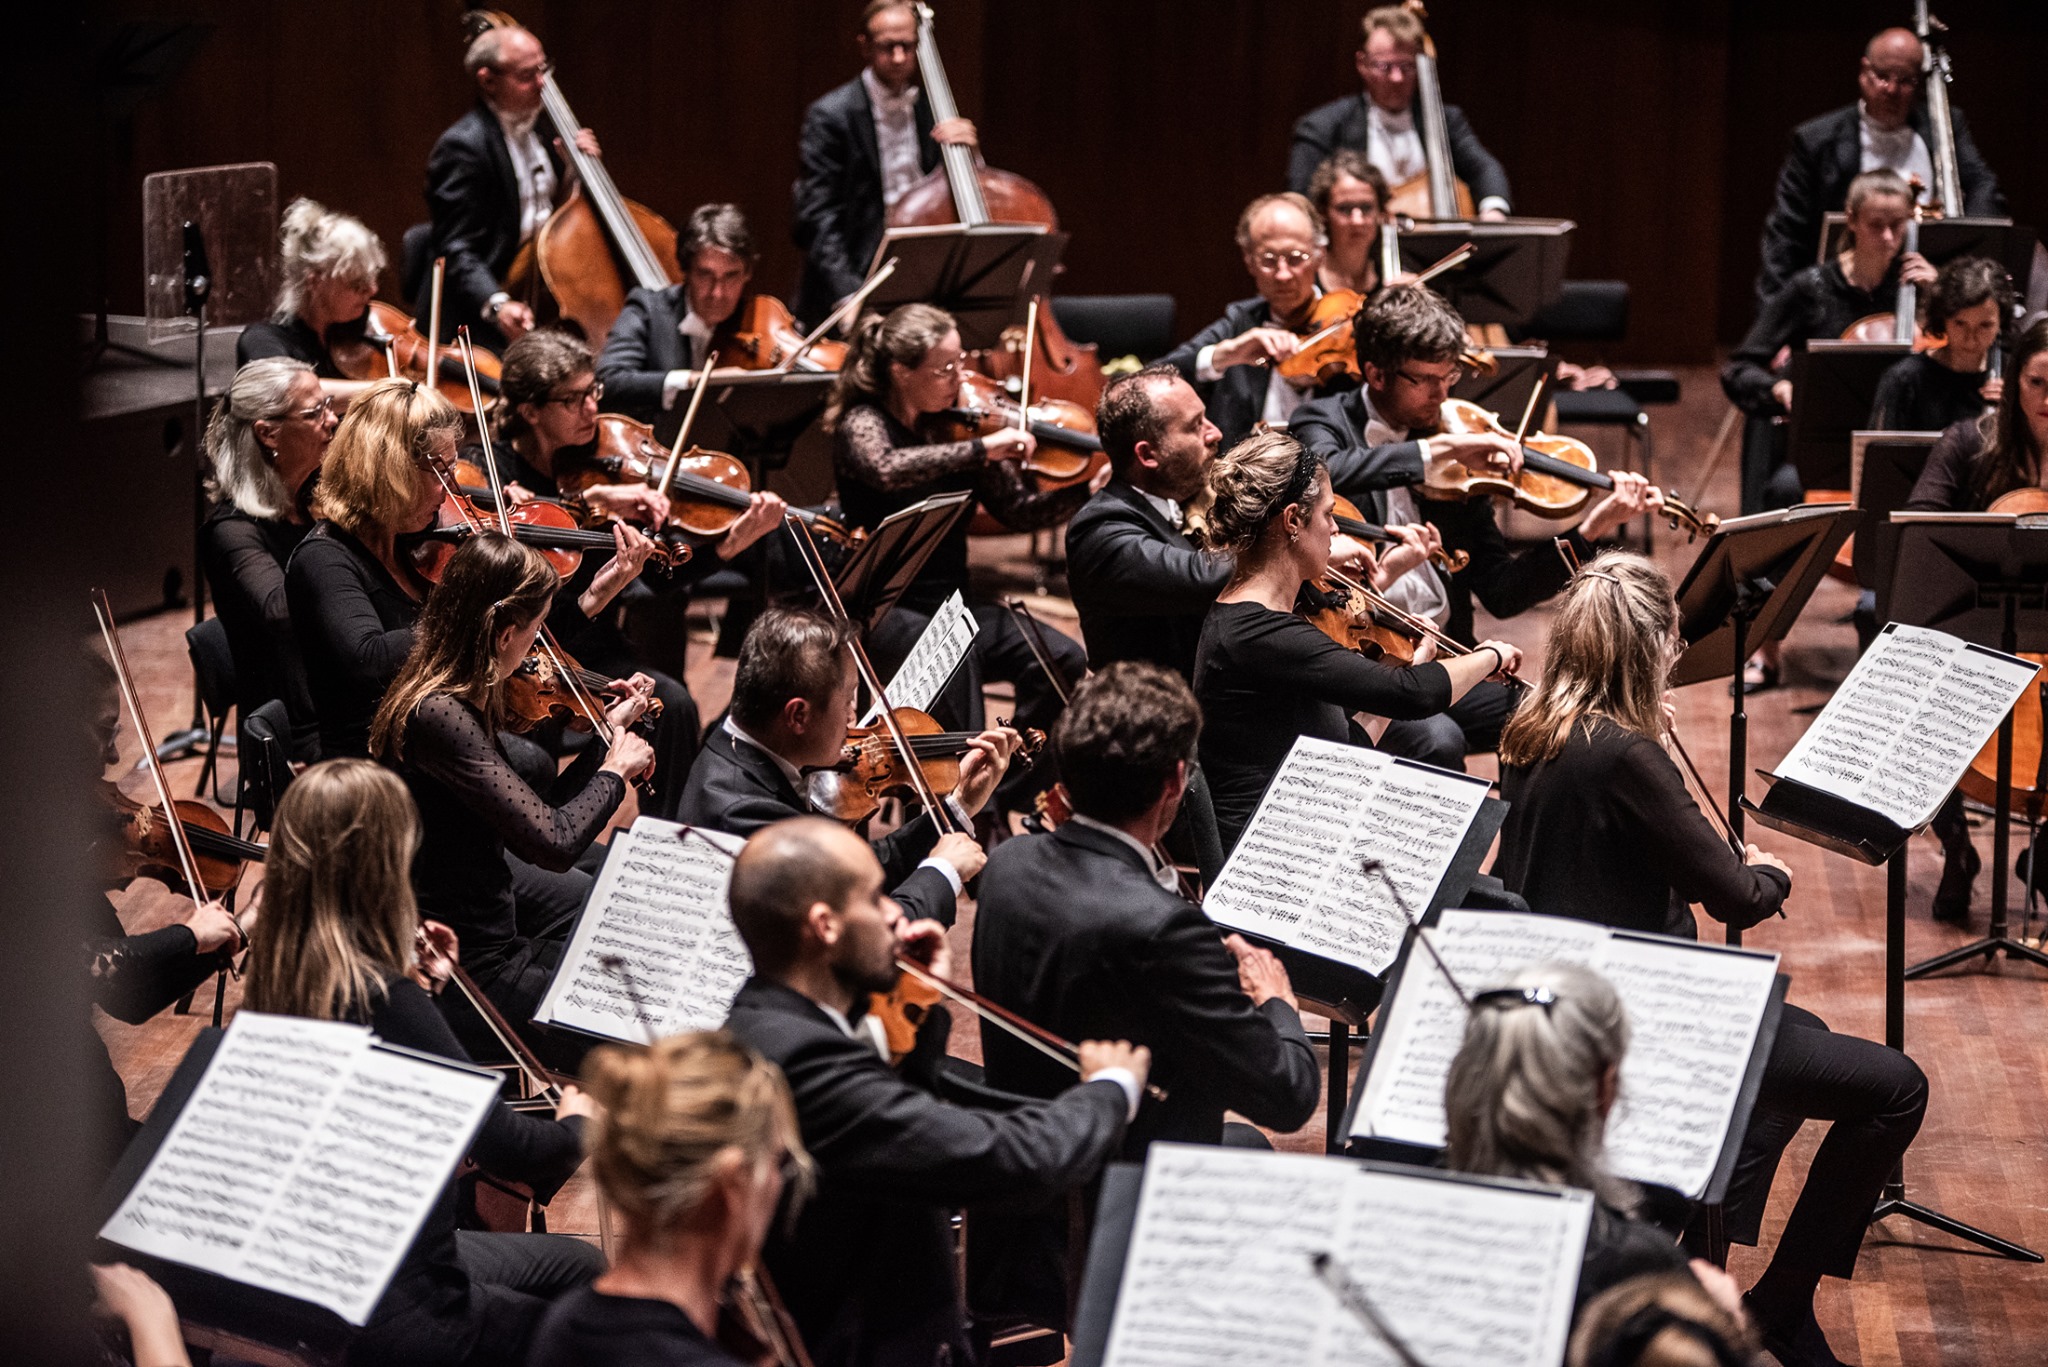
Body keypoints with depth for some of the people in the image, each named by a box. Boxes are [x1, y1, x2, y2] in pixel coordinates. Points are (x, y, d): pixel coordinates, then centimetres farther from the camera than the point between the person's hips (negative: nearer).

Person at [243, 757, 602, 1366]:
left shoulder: (275, 980, -1)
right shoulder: (382, 999, -27)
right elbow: (512, 1152, -23)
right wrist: (575, 1125, -3)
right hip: (388, 1318, -9)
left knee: (575, 1264, 25)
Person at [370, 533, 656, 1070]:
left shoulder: (453, 693, 1)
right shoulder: (438, 715, -29)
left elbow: (531, 816, 7)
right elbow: (554, 843, -32)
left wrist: (609, 732, 9)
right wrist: (615, 770, -15)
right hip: (466, 965, -10)